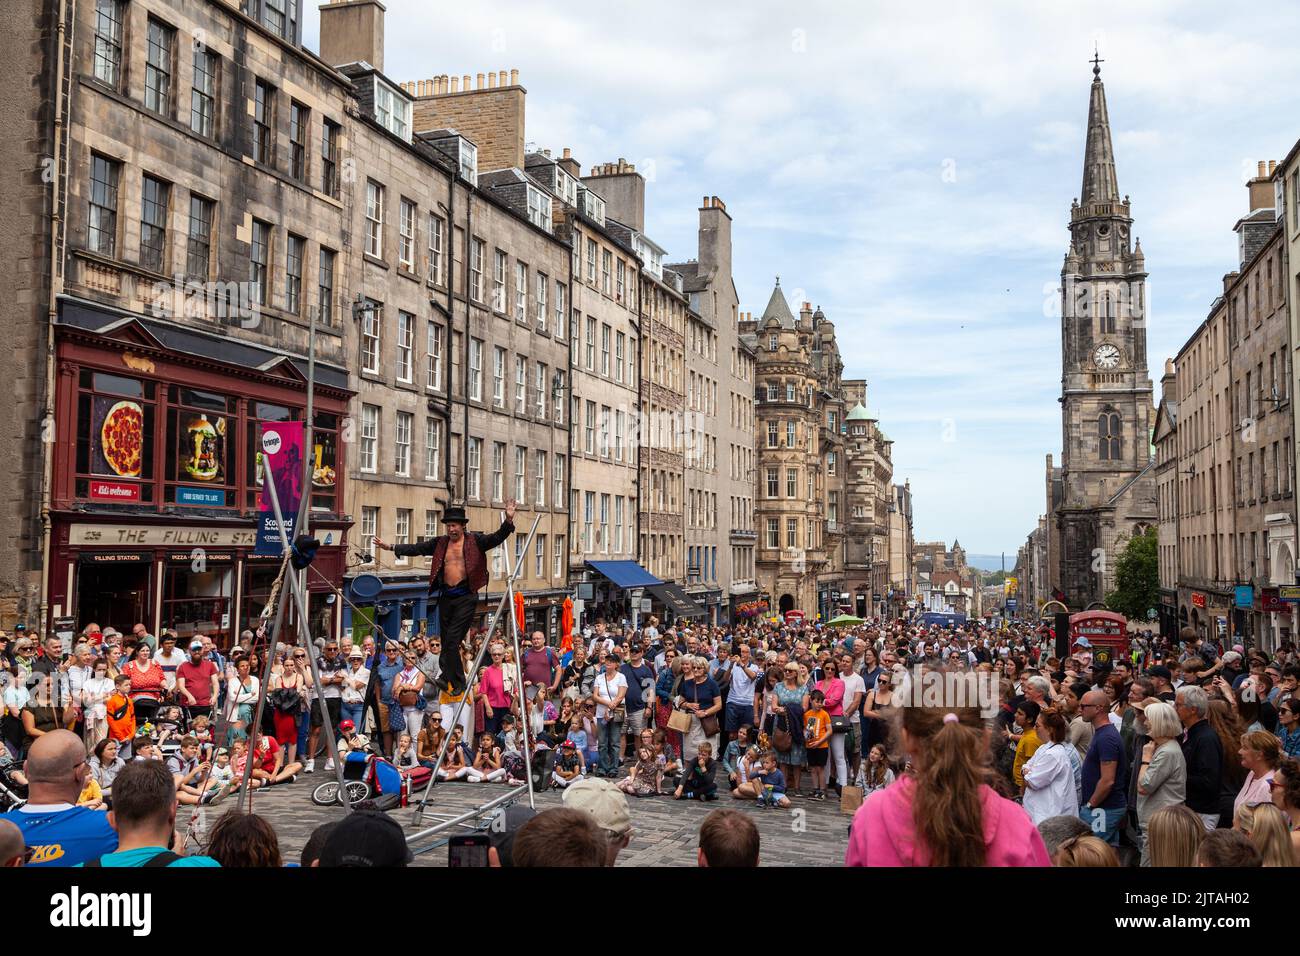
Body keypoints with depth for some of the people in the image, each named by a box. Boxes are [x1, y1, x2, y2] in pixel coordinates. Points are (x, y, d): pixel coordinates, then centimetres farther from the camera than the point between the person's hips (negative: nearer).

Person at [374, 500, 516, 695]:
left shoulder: (475, 541, 0)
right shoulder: (440, 543, 11)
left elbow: (497, 537, -10)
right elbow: (416, 549, 13)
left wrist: (509, 520, -26)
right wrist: (391, 547, 8)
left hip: (466, 596, -5)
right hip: (445, 597, 5)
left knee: (451, 639, -14)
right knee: (447, 641, 8)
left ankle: (448, 677, -8)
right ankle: (457, 682, 17)